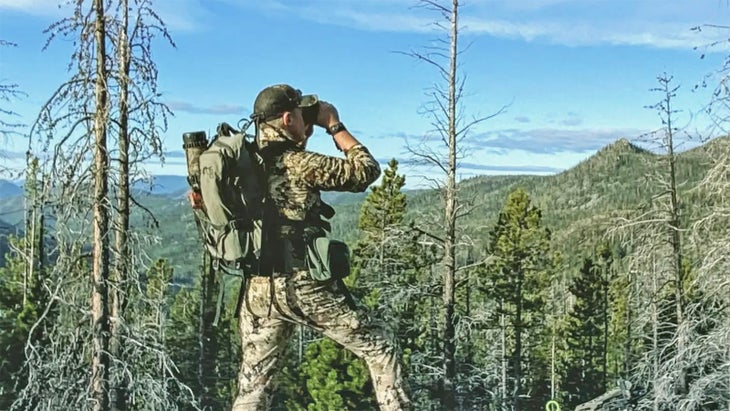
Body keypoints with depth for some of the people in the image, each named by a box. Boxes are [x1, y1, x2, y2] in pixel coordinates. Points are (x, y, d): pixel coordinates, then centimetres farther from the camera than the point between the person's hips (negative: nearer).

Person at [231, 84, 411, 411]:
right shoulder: (298, 164, -12)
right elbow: (366, 170, -4)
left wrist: (303, 136, 20)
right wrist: (334, 125, 4)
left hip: (259, 289, 6)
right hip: (305, 286, -6)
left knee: (253, 384, 15)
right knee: (381, 347, 12)